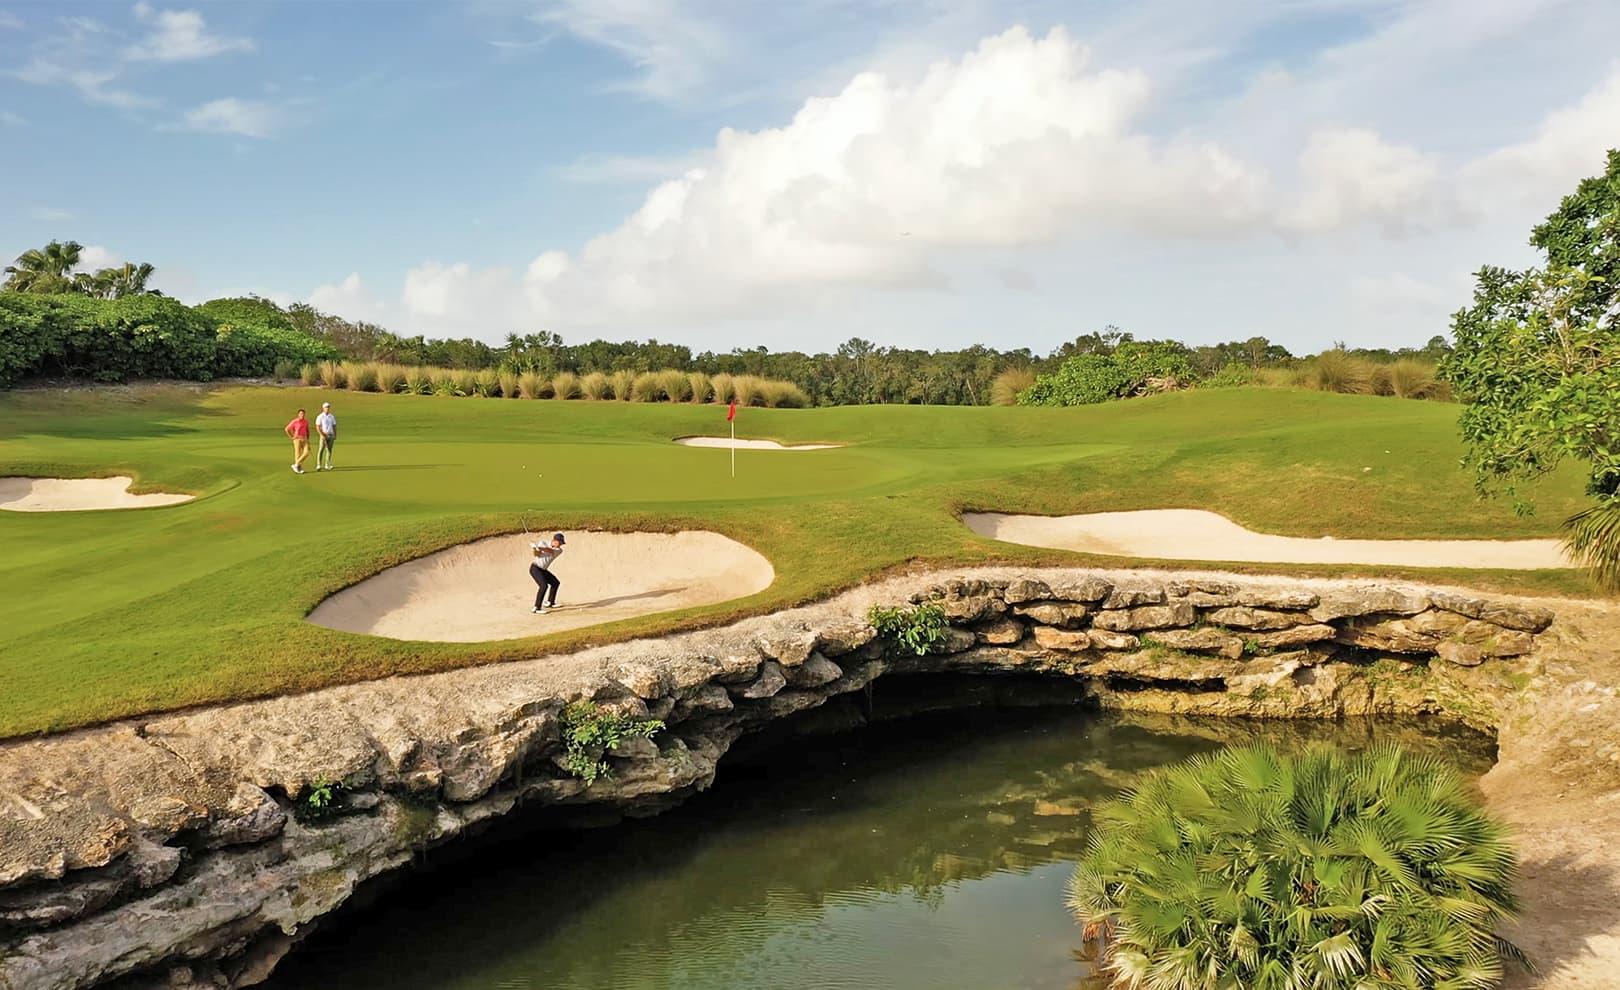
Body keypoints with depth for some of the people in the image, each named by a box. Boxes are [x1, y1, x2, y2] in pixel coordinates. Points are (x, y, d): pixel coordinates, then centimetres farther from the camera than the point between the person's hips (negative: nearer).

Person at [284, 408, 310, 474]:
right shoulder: (294, 421, -10)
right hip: (297, 439, -5)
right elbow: (286, 429, -7)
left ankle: (296, 465, 7)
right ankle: (299, 469, 9)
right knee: (298, 454, -2)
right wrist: (292, 437, -7)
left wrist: (308, 439, 16)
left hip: (304, 439, 5)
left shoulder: (306, 421, 7)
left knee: (306, 453, -7)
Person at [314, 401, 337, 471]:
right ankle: (318, 466, -10)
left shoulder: (332, 417, 10)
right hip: (323, 435, -4)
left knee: (329, 450, 2)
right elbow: (317, 427, -9)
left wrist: (335, 435, 6)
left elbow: (334, 426, 15)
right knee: (321, 450, -9)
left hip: (331, 435, 4)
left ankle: (327, 466, 4)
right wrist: (322, 435, -19)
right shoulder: (320, 417, -4)